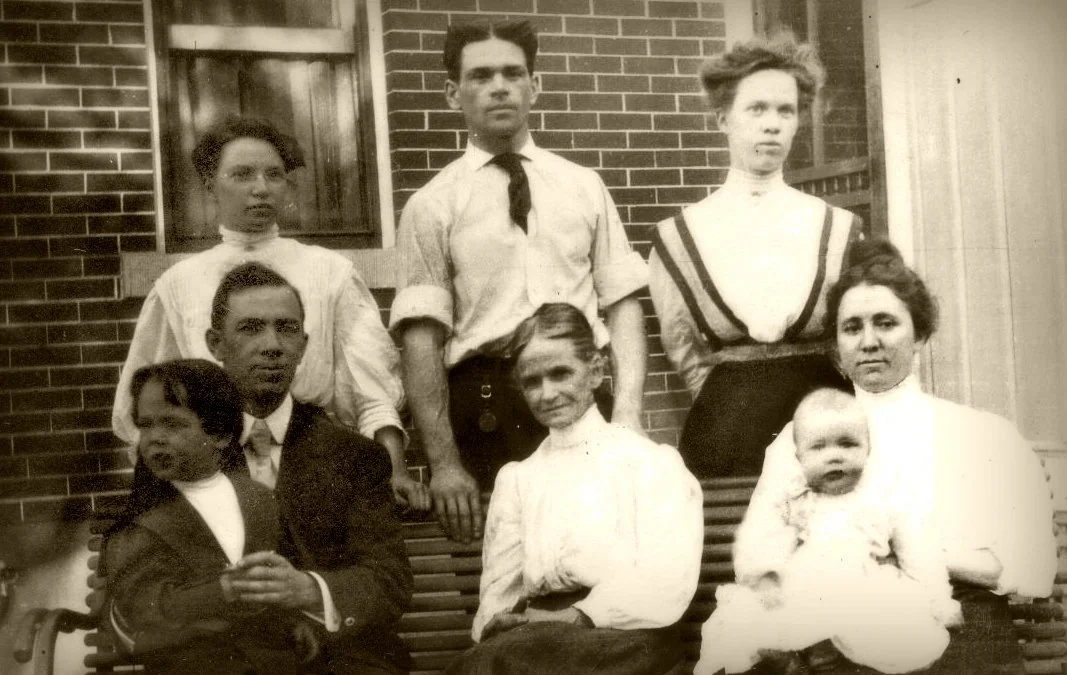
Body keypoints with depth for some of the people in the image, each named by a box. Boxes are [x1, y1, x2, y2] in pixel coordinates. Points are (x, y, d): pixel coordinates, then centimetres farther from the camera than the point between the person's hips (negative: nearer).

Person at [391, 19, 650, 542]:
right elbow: (420, 339, -3)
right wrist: (444, 461, -11)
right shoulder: (431, 206, 3)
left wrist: (628, 412, -6)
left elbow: (622, 303, 7)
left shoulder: (584, 187, 11)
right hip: (484, 405, -2)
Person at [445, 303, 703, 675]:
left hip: (624, 636, -3)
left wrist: (583, 616, -18)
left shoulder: (652, 461, 10)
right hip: (536, 635, 4)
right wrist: (494, 624, -10)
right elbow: (498, 589, 14)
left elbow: (665, 586, -5)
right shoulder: (515, 478, 24)